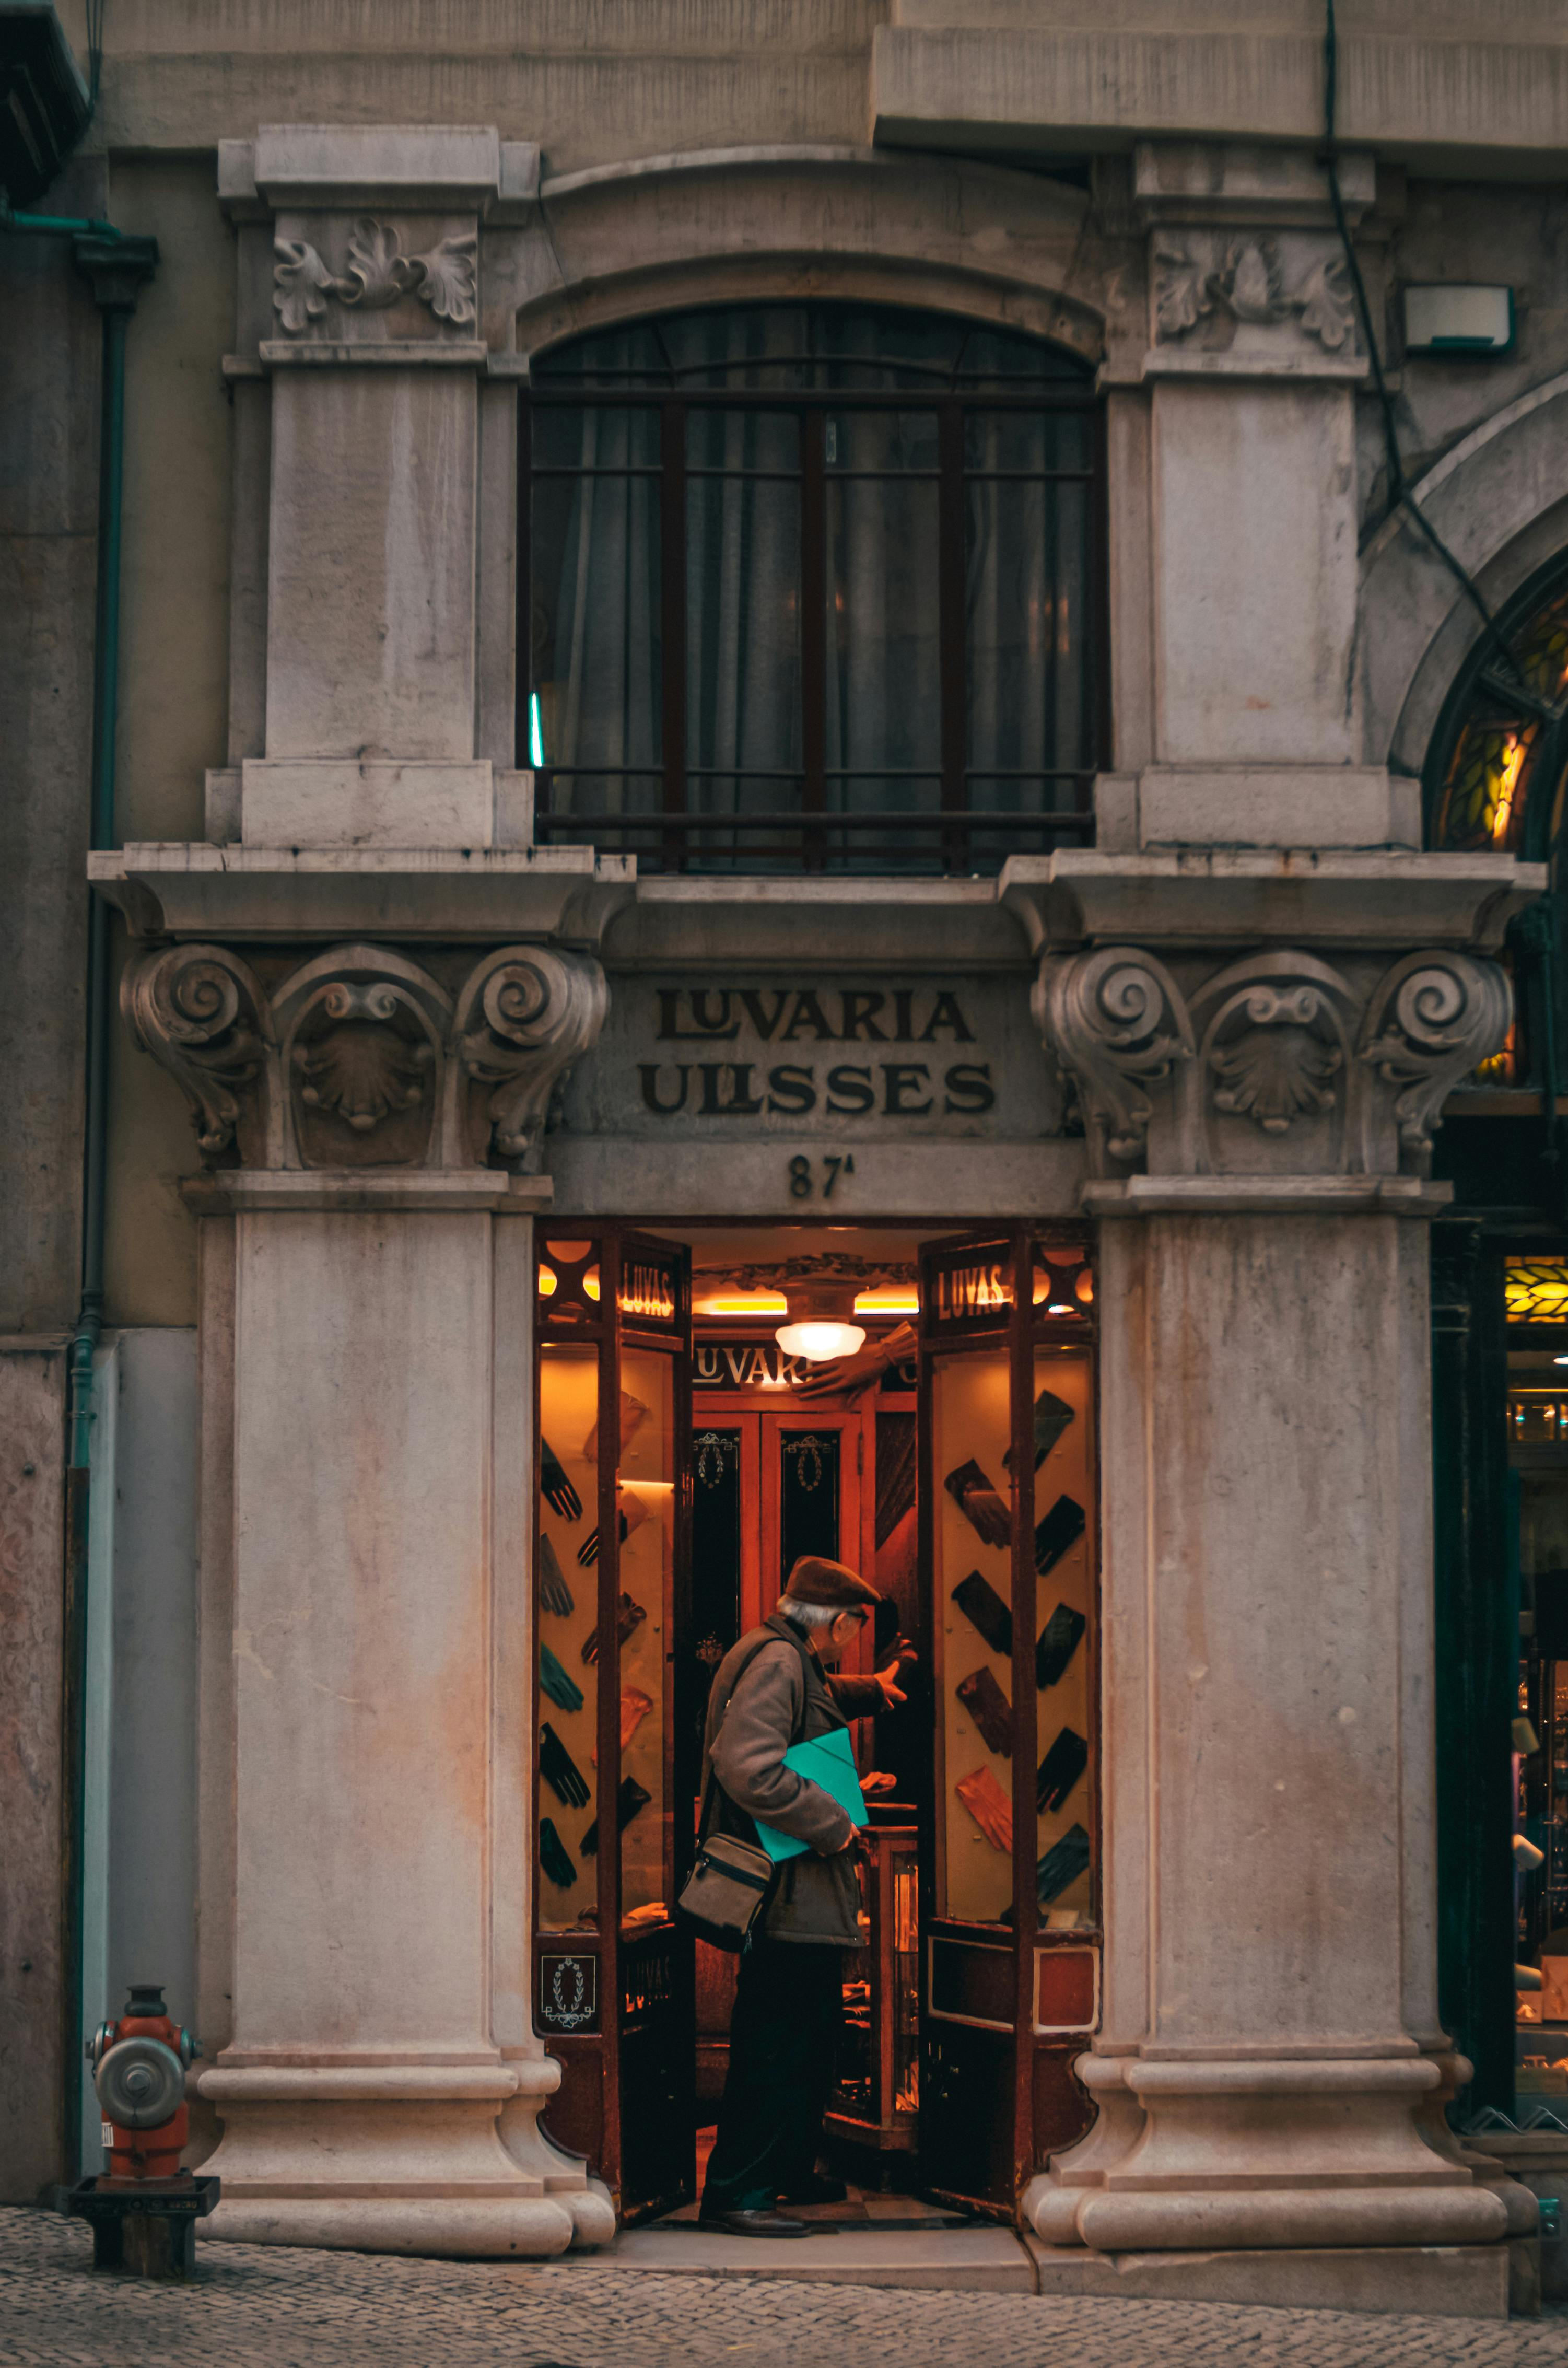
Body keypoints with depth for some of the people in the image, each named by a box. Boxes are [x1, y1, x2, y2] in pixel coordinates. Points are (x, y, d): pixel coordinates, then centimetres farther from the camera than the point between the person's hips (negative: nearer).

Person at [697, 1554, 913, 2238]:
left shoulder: (795, 1663, 20)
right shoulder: (775, 1661, -14)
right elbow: (750, 1768, -27)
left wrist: (873, 1689, 31)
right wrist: (834, 1826, -21)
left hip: (805, 1893, 11)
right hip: (787, 1893, -11)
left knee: (813, 2033, 19)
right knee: (776, 2039, -11)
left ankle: (790, 2172, 30)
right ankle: (736, 2193, -10)